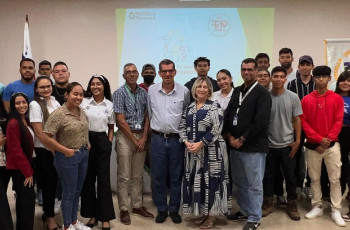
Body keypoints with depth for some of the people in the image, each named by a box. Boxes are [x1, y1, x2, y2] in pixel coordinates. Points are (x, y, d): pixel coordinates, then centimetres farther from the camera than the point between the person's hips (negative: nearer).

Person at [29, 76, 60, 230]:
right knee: (48, 182, 3)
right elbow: (39, 132, -14)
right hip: (44, 150, -5)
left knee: (53, 181, 12)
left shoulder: (55, 102, 7)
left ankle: (48, 213, 30)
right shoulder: (35, 105, -11)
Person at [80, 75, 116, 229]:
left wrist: (109, 143, 3)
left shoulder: (109, 105, 5)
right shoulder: (84, 102, 1)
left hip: (102, 142, 0)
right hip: (86, 141, 0)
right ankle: (91, 214, 20)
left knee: (103, 178, 1)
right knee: (88, 178, 6)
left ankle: (105, 217, 10)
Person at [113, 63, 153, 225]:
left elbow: (147, 117, 8)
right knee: (124, 176, 1)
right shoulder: (119, 93, -5)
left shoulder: (143, 93, 9)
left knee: (138, 175, 12)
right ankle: (124, 210, 11)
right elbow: (121, 120, -10)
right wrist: (134, 140, -10)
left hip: (141, 136, 4)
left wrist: (143, 138, -3)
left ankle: (137, 206, 22)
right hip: (125, 137, -4)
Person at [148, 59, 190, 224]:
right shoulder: (151, 90, 1)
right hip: (157, 139, 1)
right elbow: (150, 114, 11)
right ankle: (161, 209, 22)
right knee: (158, 176, 8)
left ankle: (174, 209, 22)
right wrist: (156, 129, 11)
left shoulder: (184, 91, -3)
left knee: (176, 177, 8)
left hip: (177, 139, -1)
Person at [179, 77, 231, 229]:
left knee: (210, 180, -2)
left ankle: (212, 215, 12)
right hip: (193, 150, 6)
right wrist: (186, 142, -7)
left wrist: (200, 143, -18)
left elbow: (216, 129, -14)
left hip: (211, 150, -5)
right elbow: (182, 127, 11)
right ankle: (202, 212, 23)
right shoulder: (189, 107, 11)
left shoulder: (214, 107, -5)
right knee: (196, 180, 9)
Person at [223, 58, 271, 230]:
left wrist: (242, 139, -15)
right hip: (234, 145, 7)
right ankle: (244, 211, 33)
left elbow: (261, 121, -17)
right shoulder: (236, 91, 14)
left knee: (254, 185, 3)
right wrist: (229, 136, -3)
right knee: (240, 182, 17)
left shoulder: (262, 93, -7)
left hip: (253, 147, -7)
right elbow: (227, 114, 12)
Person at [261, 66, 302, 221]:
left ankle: (292, 205, 22)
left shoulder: (293, 97, -3)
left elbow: (297, 120, 2)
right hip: (268, 144, 0)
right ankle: (268, 203, 25)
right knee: (268, 176, 11)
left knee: (290, 176, 8)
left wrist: (297, 141, -4)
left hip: (287, 144, 0)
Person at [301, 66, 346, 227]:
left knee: (335, 179, 1)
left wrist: (327, 140, -11)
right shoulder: (306, 100, 2)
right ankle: (317, 207, 21)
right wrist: (319, 139, -13)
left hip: (332, 145, -1)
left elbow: (338, 122, -2)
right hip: (312, 145, 1)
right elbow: (303, 123, -2)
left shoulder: (337, 99, 2)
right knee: (314, 178, 9)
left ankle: (336, 211, 9)